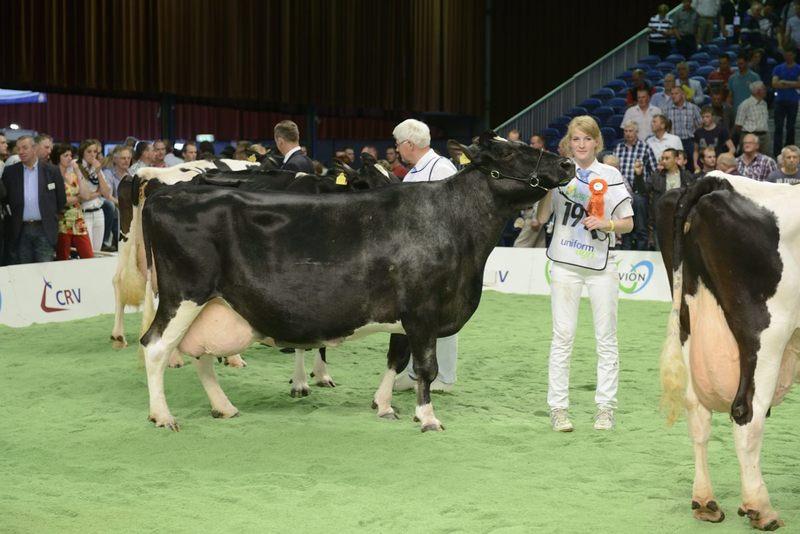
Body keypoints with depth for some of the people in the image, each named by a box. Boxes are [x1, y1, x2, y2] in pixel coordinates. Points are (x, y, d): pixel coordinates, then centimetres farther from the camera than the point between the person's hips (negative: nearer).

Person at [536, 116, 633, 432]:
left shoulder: (610, 176, 4)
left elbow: (628, 223, 6)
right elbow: (542, 217, -1)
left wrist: (607, 223, -14)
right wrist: (549, 186, -14)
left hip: (601, 265, 1)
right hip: (564, 263, 0)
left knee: (606, 338, 4)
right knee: (562, 336, -2)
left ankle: (605, 408, 12)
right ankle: (558, 408, 2)